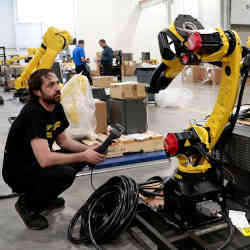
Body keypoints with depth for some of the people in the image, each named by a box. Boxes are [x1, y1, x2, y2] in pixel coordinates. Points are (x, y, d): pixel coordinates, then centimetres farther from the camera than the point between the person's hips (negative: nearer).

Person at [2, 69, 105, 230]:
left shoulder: (57, 107, -2)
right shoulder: (32, 114, -28)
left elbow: (64, 141, 8)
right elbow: (45, 159, -34)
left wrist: (89, 151, -9)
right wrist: (83, 156, -27)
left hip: (36, 163, 9)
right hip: (17, 173, -8)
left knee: (80, 158, -1)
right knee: (65, 173, -29)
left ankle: (44, 198, 14)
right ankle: (27, 205, -2)